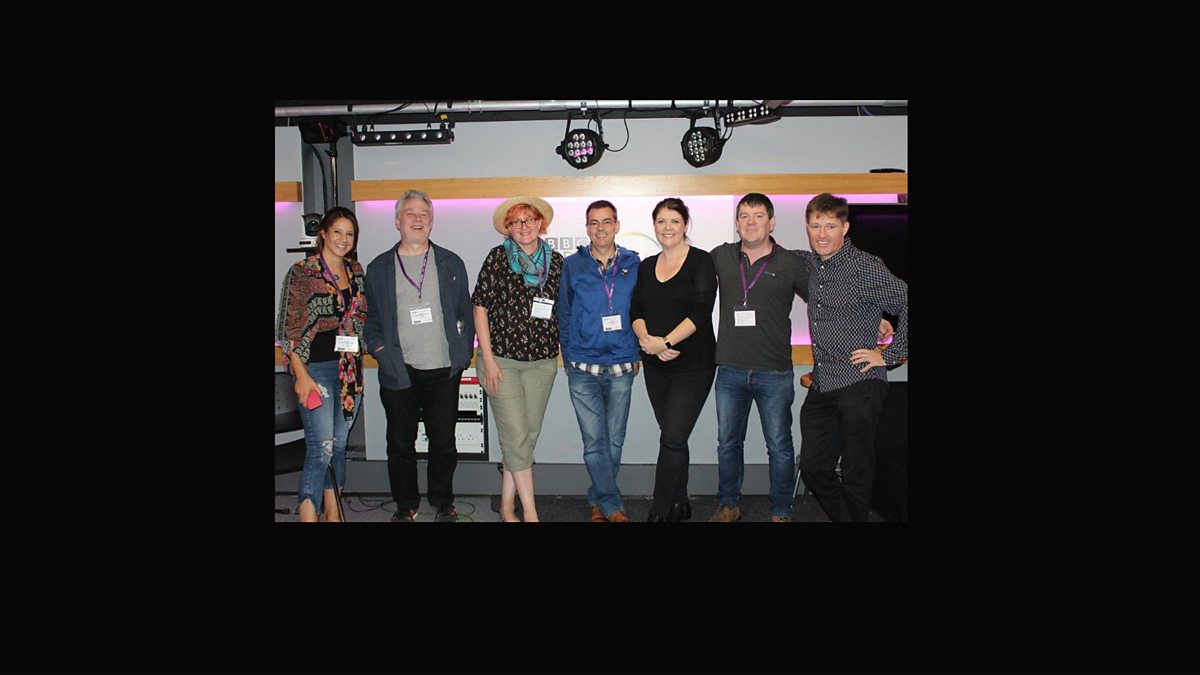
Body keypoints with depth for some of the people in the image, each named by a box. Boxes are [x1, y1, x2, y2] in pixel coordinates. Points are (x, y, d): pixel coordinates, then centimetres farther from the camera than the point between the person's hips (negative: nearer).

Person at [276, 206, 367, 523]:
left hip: (350, 368, 6)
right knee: (321, 447, -13)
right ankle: (308, 515, -11)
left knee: (339, 445, 13)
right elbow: (287, 328, -9)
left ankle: (332, 513, 24)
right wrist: (302, 375, -15)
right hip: (316, 368, -6)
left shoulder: (356, 271, 10)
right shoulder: (301, 272, -6)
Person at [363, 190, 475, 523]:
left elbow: (466, 312, 10)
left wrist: (463, 351, 1)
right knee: (400, 444, 9)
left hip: (444, 371, 0)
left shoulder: (451, 263, 8)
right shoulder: (378, 268, 8)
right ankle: (405, 504, 26)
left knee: (444, 442, 8)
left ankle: (443, 502, 26)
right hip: (399, 372, 0)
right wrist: (381, 351, -4)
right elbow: (370, 319, 10)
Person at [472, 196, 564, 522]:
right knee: (516, 436, -5)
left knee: (528, 435, 8)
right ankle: (531, 513, 5)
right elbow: (480, 306, -3)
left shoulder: (555, 260, 6)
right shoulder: (498, 257, -2)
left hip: (542, 361, 4)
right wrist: (488, 358, -8)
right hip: (503, 360, -3)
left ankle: (507, 506, 22)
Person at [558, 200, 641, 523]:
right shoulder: (571, 265, 3)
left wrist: (636, 353, 5)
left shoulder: (633, 265, 5)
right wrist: (568, 355, 5)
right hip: (583, 369, -1)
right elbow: (563, 314, 7)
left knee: (614, 440, 8)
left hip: (622, 368, 1)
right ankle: (613, 506, 6)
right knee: (595, 442, -3)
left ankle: (599, 500, 25)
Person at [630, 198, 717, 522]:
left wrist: (665, 342, -21)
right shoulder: (646, 266, 11)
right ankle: (679, 504, 28)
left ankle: (659, 512, 3)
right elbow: (636, 310, 6)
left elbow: (701, 311, -15)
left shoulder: (701, 261, -6)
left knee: (672, 439, -7)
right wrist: (646, 338, -13)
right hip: (655, 366, 5)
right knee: (673, 438, 14)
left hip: (693, 365, -5)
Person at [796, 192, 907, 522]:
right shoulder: (810, 264, 10)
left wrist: (890, 355, -11)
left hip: (859, 387, -7)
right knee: (813, 468, 12)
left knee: (856, 476, 4)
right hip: (821, 387, 7)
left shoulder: (865, 267, -11)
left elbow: (907, 304, -13)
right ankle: (844, 517, 33)